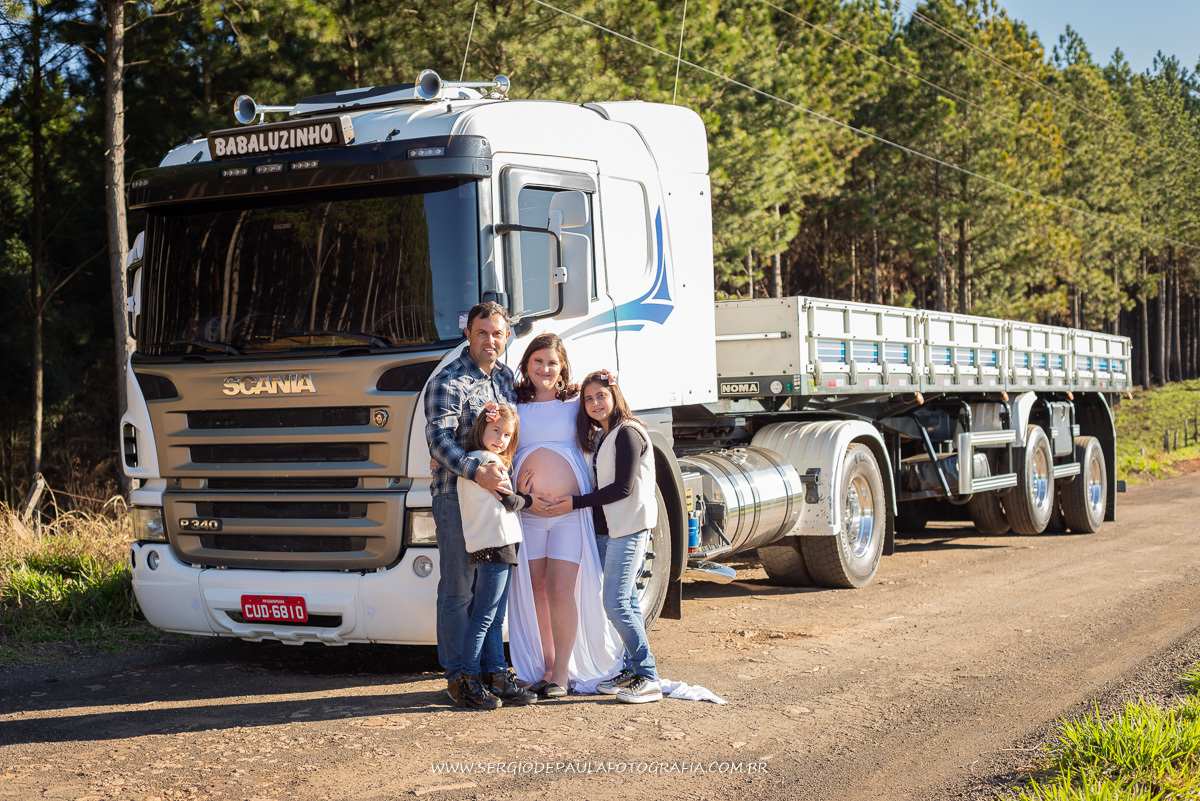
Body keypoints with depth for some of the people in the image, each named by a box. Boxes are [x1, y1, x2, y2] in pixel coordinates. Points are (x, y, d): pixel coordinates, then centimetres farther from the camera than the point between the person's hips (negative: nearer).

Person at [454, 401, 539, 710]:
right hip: (495, 545, -10)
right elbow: (508, 502, -9)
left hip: (491, 548, 10)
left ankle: (498, 679, 16)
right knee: (483, 618, -8)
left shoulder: (470, 462, 19)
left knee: (495, 619, 11)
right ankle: (468, 684, -6)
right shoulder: (489, 462, -10)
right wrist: (530, 499, 8)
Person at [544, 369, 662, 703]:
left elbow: (624, 487, -16)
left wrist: (577, 502, -13)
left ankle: (648, 678, -9)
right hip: (607, 528, 9)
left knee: (616, 603, -13)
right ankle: (630, 670, 14)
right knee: (625, 601, 9)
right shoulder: (601, 436, 17)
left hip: (629, 527, -9)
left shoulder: (628, 432, -10)